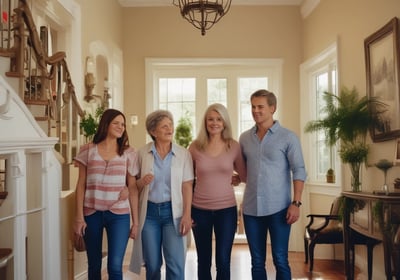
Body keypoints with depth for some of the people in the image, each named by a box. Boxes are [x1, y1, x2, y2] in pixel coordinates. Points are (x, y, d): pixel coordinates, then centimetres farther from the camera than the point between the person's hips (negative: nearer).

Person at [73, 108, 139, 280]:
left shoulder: (128, 153, 2)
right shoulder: (88, 151, 2)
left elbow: (133, 189, 3)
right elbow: (81, 185, 3)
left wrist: (136, 221, 2)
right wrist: (79, 217, -3)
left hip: (118, 214, -1)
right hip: (92, 214, 1)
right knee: (94, 266, 12)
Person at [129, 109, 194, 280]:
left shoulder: (183, 153, -1)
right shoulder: (142, 153, 1)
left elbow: (187, 186, -3)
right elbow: (134, 185, 9)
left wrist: (187, 214, -10)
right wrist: (142, 182, -14)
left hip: (173, 211, -1)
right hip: (149, 212, 1)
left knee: (175, 263, -8)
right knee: (152, 264, 8)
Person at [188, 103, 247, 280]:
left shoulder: (234, 146, -2)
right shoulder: (195, 146, -2)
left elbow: (245, 176, 9)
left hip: (226, 209, 0)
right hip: (200, 210, 1)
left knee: (223, 261, 2)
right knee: (203, 262, 12)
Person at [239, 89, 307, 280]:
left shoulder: (288, 137, -3)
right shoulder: (244, 138, 9)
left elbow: (299, 171, -6)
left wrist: (296, 203, -13)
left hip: (278, 208, -4)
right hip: (251, 208, 4)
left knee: (280, 260, 2)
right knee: (257, 262, 10)